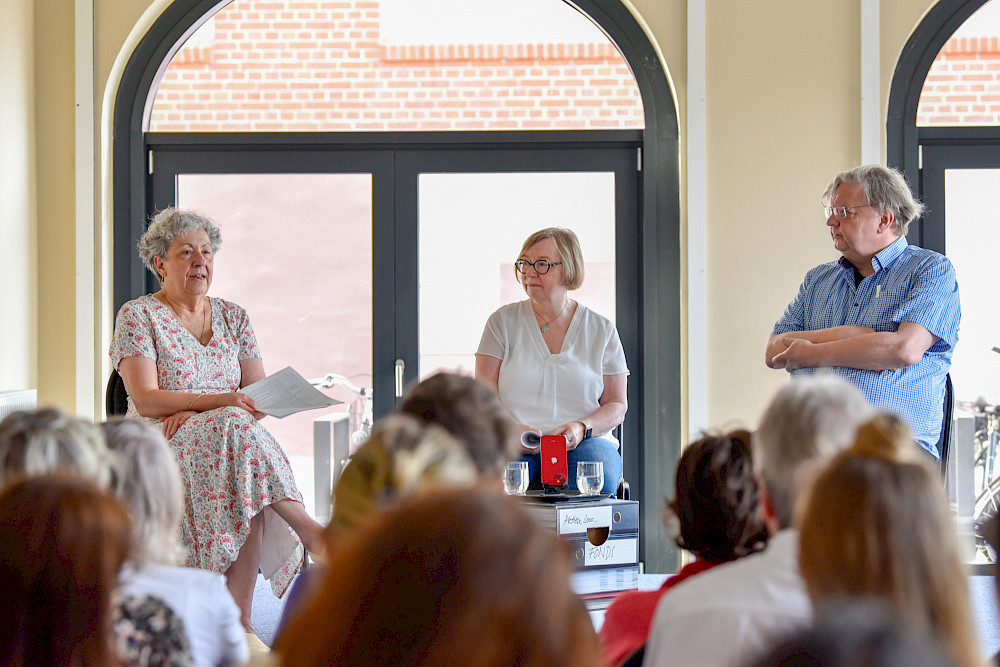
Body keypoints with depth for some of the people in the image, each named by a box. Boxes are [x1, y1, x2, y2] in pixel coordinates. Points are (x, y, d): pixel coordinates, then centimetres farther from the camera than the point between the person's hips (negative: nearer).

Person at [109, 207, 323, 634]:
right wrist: (221, 401, -24)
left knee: (247, 488, -33)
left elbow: (259, 394, 6)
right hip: (161, 443, -3)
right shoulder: (138, 317, 1)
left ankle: (238, 617, -36)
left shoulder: (233, 317, 15)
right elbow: (146, 401, -11)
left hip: (226, 440, 4)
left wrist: (194, 409, -13)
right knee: (236, 428, -35)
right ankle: (308, 530, -32)